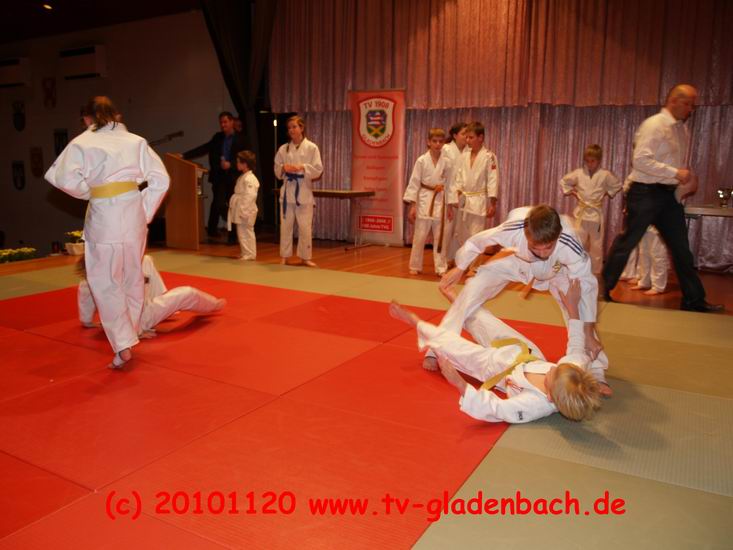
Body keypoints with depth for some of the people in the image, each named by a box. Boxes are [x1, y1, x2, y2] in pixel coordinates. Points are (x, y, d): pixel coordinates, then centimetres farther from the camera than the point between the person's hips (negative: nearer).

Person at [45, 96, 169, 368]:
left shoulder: (82, 143, 0)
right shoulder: (136, 141, 9)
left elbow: (64, 178, -14)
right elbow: (160, 180, 4)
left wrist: (88, 191, 4)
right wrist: (145, 213, 8)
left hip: (104, 215, -4)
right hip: (134, 211, 4)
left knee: (106, 281, 5)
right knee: (132, 277, 17)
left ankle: (123, 344, -2)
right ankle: (130, 333, 30)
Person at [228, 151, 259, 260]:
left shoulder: (249, 179, -19)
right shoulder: (242, 177, 14)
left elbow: (249, 196, -24)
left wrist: (243, 211, -24)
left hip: (246, 212, -10)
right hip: (240, 211, 10)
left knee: (246, 232, -2)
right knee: (241, 232, 15)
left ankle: (249, 254, 6)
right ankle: (244, 253, 24)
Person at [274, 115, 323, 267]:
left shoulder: (311, 147, -2)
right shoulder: (283, 149, 7)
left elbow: (318, 170, -6)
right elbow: (277, 170, 10)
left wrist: (302, 167, -19)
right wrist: (283, 168, -11)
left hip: (304, 190, -2)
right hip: (287, 190, 3)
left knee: (305, 226, 0)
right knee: (286, 225, 6)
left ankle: (305, 256, 13)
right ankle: (284, 256, 16)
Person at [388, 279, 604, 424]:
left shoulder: (535, 405, -45)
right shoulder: (576, 368, -32)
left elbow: (495, 408, -40)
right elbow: (576, 348, -12)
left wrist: (459, 383, -51)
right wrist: (572, 308, -10)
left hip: (497, 366, -5)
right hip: (527, 353, 5)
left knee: (450, 345, 2)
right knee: (486, 323, 19)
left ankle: (416, 322, 32)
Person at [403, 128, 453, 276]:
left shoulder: (446, 162, 4)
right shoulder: (421, 160, -5)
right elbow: (414, 183, -4)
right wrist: (412, 206, -8)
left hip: (440, 201, 3)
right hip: (424, 201, -3)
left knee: (440, 237, 6)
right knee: (420, 236, 2)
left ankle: (441, 268, 16)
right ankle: (415, 266, 15)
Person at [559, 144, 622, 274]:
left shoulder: (605, 175, -4)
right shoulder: (578, 173, -2)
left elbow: (617, 185, 12)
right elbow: (563, 182, 12)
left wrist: (606, 193, 4)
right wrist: (572, 192, 6)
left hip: (596, 213, 0)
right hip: (581, 212, 0)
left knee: (596, 245, 8)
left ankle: (596, 271, 18)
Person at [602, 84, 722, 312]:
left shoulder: (683, 130, 14)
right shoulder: (653, 125, -11)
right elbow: (640, 160, -22)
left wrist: (690, 178, 2)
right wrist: (675, 173, -22)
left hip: (670, 194, 8)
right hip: (646, 192, -8)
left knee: (681, 247, 10)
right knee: (627, 242, -1)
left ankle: (693, 299, 18)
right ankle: (603, 289, 13)